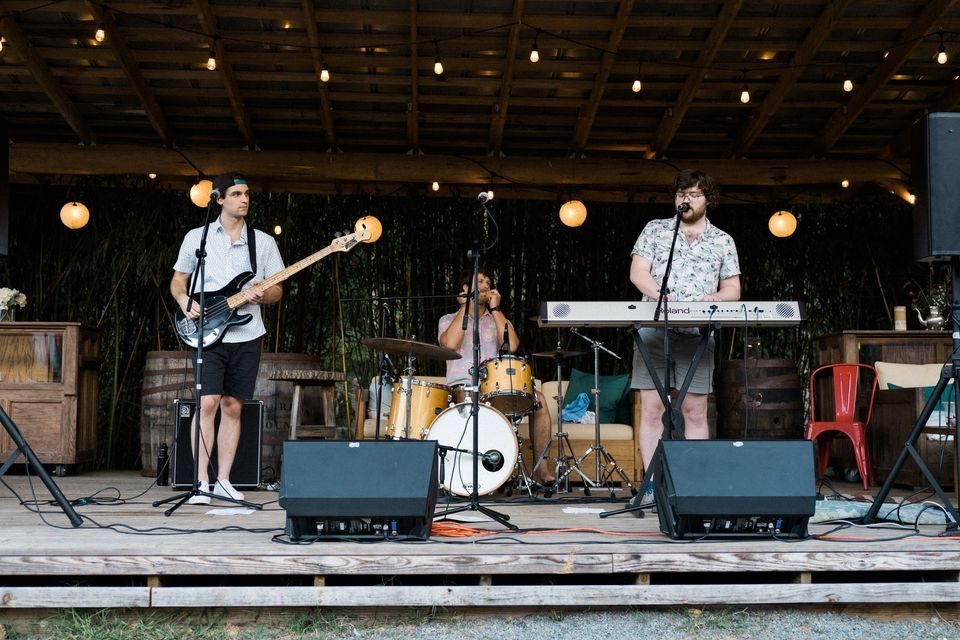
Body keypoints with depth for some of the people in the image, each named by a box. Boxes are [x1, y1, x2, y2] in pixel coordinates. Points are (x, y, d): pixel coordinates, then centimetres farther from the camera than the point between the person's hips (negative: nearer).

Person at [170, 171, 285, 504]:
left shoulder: (264, 242, 9)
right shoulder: (197, 237, 6)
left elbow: (277, 290, 11)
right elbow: (177, 280, 12)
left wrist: (261, 296, -11)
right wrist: (185, 300, -9)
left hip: (247, 336, 2)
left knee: (233, 407, 6)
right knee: (207, 403, -12)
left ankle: (223, 480, 13)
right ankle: (202, 483, -6)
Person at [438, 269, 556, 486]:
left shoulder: (498, 320, 20)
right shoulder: (449, 320, 13)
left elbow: (511, 346, -3)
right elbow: (450, 343, -13)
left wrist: (495, 308, 1)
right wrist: (466, 306, -3)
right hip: (462, 386, -3)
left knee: (538, 398, -22)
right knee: (467, 400, -39)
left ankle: (542, 468, -21)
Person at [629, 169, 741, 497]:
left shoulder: (723, 241, 15)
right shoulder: (655, 230, 12)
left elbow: (733, 289, 14)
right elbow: (637, 272, 2)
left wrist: (714, 298, -10)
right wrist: (663, 296, -16)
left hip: (698, 335, 1)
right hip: (653, 330, -1)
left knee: (696, 411, -2)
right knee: (651, 409, -4)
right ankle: (652, 484, -1)